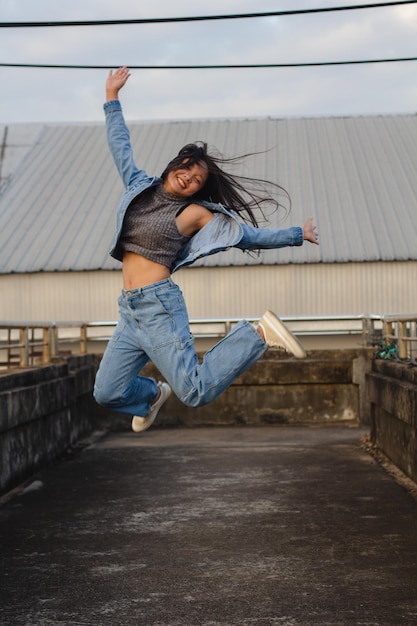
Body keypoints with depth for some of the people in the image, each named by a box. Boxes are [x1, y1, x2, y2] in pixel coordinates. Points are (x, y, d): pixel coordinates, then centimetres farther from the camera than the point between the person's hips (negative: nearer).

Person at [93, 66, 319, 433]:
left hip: (158, 305, -6)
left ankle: (261, 334, -1)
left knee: (196, 391, -17)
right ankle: (154, 395, 36)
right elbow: (121, 146, 27)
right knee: (107, 393, 4)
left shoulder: (195, 213, -1)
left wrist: (298, 235, 7)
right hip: (130, 308, 6)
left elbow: (251, 235, 6)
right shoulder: (140, 187, 14)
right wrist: (112, 98, 30)